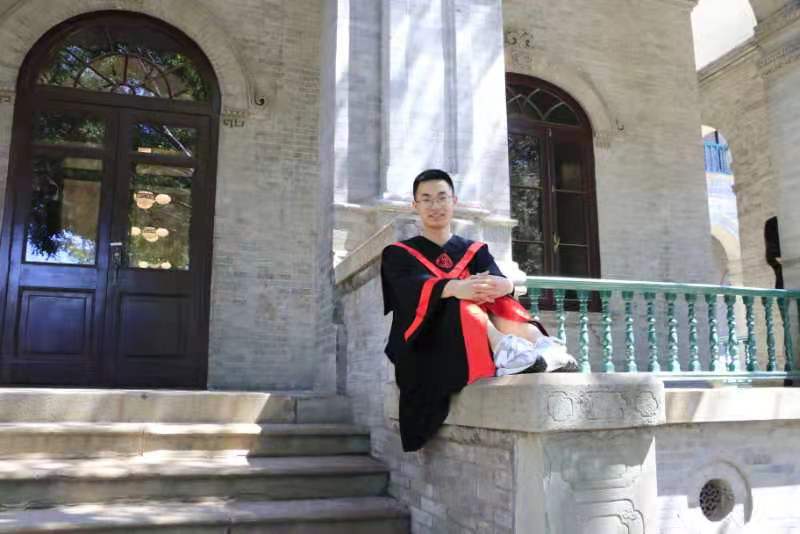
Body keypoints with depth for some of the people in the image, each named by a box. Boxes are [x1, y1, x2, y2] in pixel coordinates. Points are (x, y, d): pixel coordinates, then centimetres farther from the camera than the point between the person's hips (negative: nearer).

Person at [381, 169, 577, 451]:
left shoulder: (475, 250, 20)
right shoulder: (399, 254, 11)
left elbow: (497, 279, -4)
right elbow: (414, 288, -13)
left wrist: (503, 285, -30)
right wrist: (454, 288, -35)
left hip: (480, 344, 3)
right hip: (425, 347, -3)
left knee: (500, 303, -24)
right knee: (463, 305, -31)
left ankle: (543, 347, -50)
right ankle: (507, 349, -58)